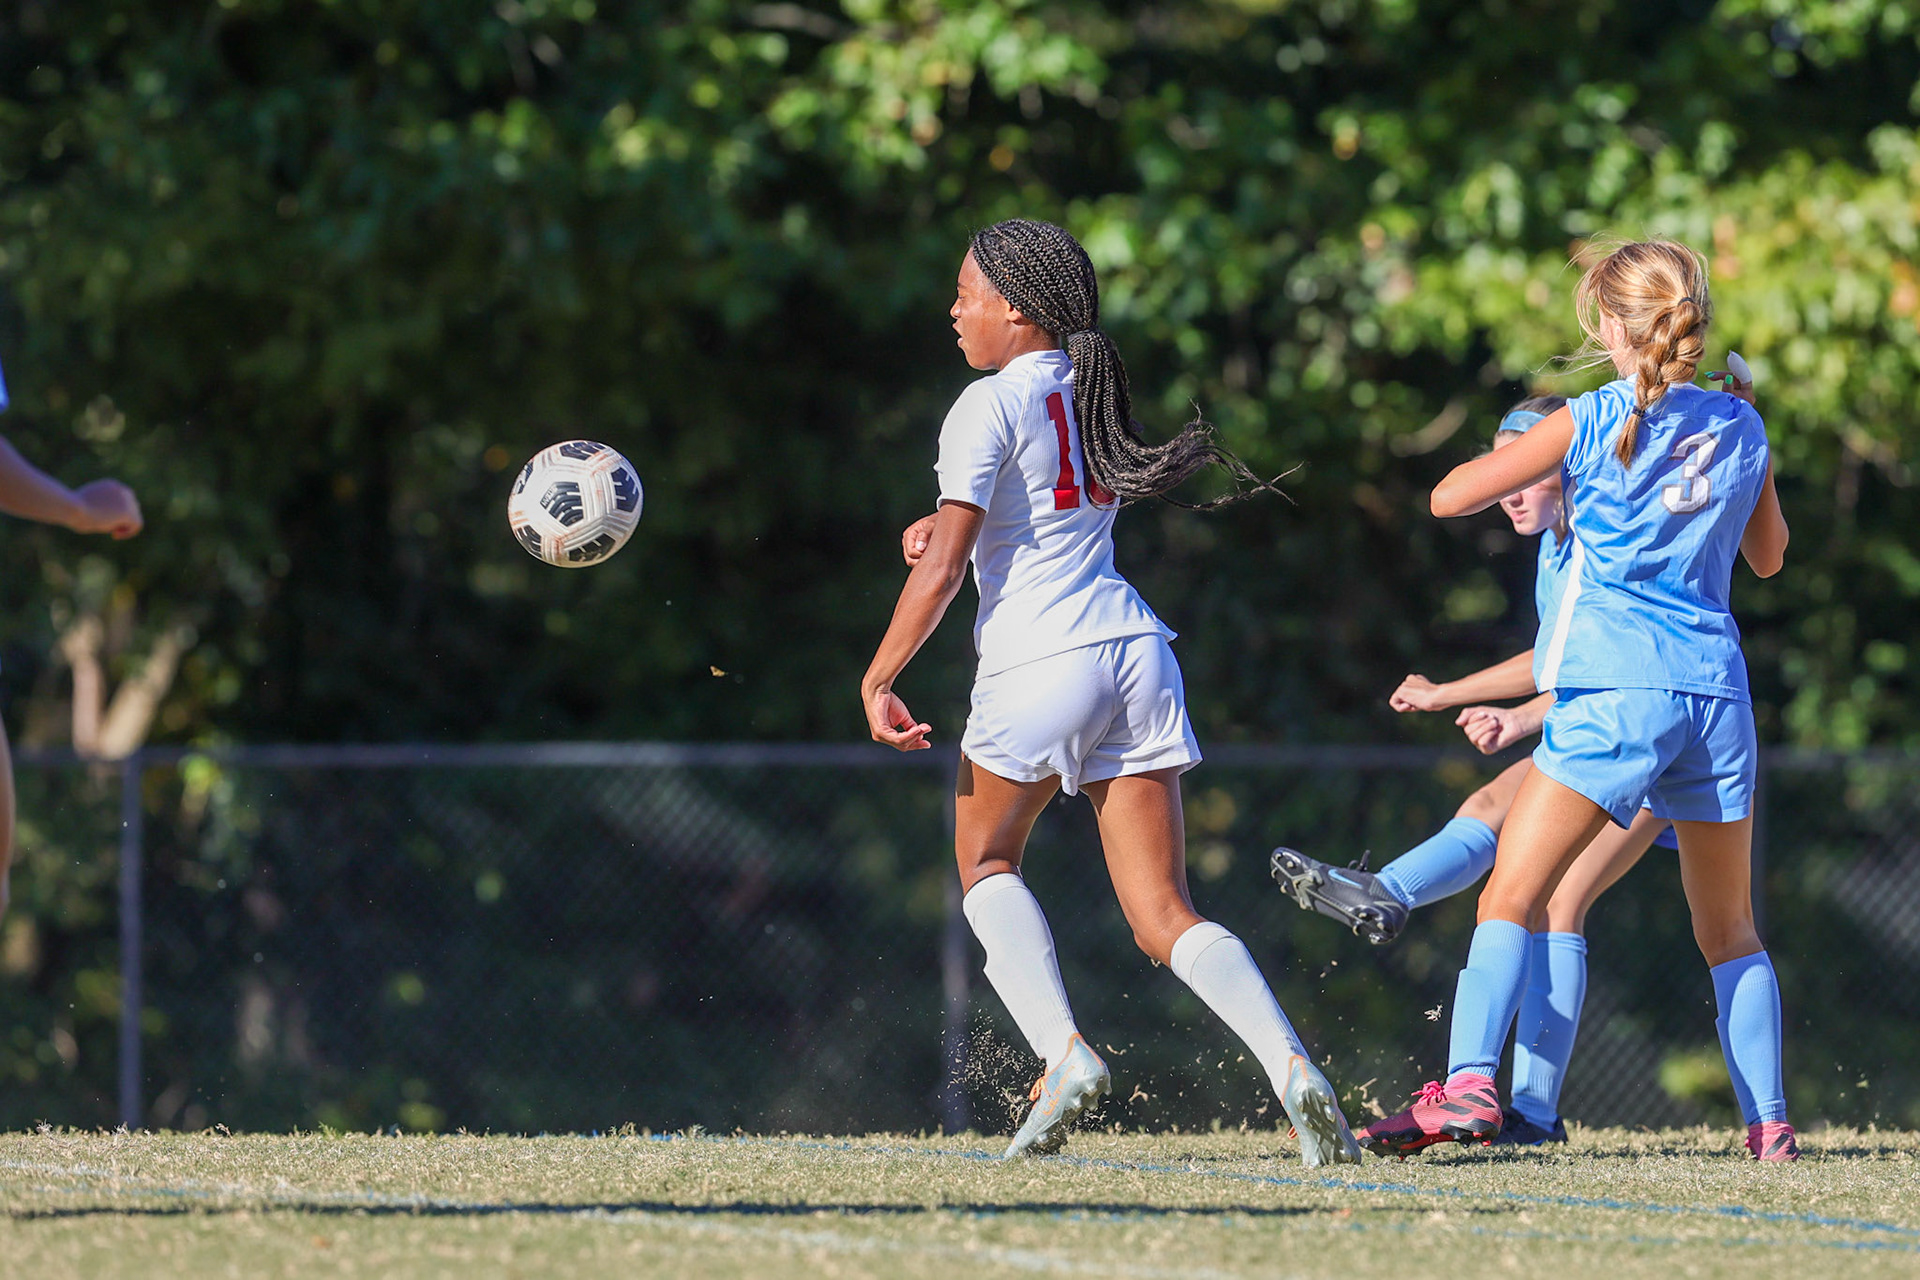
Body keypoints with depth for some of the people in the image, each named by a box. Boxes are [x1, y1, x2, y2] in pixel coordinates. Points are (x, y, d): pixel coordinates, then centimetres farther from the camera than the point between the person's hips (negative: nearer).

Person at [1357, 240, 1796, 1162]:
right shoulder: (1743, 430, 10)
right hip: (1718, 690, 4)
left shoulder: (1590, 424, -2)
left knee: (1510, 896, -5)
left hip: (1616, 691, -4)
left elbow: (1451, 496, 3)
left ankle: (1468, 1085, -22)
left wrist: (1528, 451, 20)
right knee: (1729, 930, 16)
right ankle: (1769, 1123, 11)